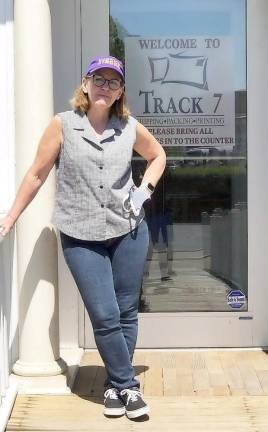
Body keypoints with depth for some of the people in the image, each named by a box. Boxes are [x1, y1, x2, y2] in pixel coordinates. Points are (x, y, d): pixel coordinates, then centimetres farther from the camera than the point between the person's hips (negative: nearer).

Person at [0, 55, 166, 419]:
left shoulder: (130, 128, 2)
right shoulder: (63, 125, -5)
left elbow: (157, 155, 21)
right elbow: (37, 175, 1)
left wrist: (144, 190, 5)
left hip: (129, 231, 3)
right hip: (81, 238, -2)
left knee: (126, 313, 8)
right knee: (105, 317, -5)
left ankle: (115, 385, 25)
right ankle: (127, 385, 15)